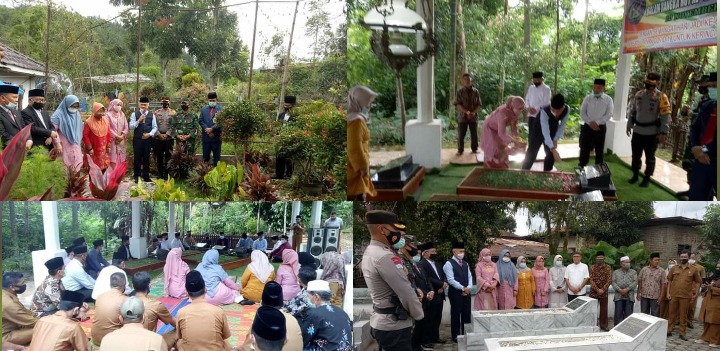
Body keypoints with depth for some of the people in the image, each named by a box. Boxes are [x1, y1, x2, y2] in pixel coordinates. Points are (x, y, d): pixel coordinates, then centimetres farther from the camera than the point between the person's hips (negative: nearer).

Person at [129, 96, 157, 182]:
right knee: (137, 158, 3)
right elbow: (131, 127, -5)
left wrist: (150, 134, -12)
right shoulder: (135, 114, 2)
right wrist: (139, 120, -17)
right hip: (137, 139, -1)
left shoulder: (151, 115, 6)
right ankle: (137, 176, 11)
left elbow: (155, 127, 4)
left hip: (148, 139, 1)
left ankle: (146, 176, 16)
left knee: (146, 158, 7)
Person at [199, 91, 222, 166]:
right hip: (206, 137, 3)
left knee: (216, 156, 3)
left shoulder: (221, 109, 0)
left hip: (216, 137, -3)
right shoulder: (203, 109, 13)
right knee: (205, 157, 8)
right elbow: (201, 121, 6)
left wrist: (212, 129, -17)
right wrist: (206, 129, -11)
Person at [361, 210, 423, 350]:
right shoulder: (385, 257, -22)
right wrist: (419, 315, -4)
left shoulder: (369, 252, 10)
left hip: (380, 322, 10)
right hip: (394, 326, -10)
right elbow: (406, 292, -21)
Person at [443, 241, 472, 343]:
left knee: (466, 314, 8)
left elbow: (469, 276, 12)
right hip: (455, 292, -6)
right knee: (456, 314, 0)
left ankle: (466, 334, 16)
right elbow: (451, 280, -15)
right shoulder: (449, 263, -9)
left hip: (466, 292, 6)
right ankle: (456, 336, 8)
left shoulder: (465, 263, 14)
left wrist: (469, 287, -6)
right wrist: (462, 288, -15)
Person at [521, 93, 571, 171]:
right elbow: (545, 132, -44)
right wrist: (553, 149, -50)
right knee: (531, 153, -4)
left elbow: (562, 125, -11)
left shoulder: (567, 109, -28)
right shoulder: (544, 111, -41)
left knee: (550, 154, 3)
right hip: (539, 129, -4)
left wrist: (556, 139, -16)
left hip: (552, 130, 4)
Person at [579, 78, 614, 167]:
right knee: (584, 149, 5)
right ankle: (581, 168, 16)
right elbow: (582, 112, 0)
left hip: (600, 127, -1)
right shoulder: (588, 98, 2)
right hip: (587, 126, 1)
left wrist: (597, 122, -18)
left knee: (599, 150, 9)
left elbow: (609, 115, -8)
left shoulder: (608, 99, -3)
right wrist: (590, 122, -15)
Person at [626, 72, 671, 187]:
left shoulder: (661, 97, -10)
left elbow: (666, 116, -12)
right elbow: (633, 111, 16)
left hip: (652, 133, -5)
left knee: (649, 157, 7)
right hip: (637, 131, 5)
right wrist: (629, 125, 13)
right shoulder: (639, 94, 7)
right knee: (636, 155, 13)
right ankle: (635, 175, 28)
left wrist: (663, 132, -18)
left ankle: (647, 178, 19)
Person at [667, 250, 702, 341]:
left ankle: (682, 333, 14)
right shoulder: (674, 268, 3)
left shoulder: (694, 269, -1)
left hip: (686, 296, -1)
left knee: (683, 315, 6)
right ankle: (669, 330, 17)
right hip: (673, 295, 1)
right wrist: (668, 292, 2)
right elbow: (669, 281, 8)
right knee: (672, 313, 9)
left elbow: (698, 282, 6)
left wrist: (696, 294, 0)